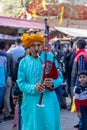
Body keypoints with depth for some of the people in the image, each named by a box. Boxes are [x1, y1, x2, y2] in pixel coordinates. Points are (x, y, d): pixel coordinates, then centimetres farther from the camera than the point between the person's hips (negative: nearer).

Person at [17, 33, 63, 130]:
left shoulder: (49, 57, -1)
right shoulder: (23, 62, 1)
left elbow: (59, 77, 1)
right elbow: (21, 83, -1)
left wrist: (53, 83, -21)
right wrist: (33, 88, -19)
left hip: (48, 101, 0)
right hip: (31, 103, 1)